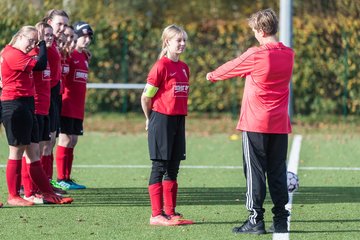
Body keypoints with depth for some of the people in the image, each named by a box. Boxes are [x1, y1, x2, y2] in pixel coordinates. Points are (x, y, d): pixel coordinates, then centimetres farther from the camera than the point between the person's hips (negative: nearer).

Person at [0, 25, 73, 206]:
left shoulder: (17, 54, 19)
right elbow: (40, 65, -17)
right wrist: (42, 43, -6)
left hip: (26, 107, 11)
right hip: (15, 107, -11)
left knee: (34, 153, 11)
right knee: (17, 152, -4)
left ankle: (48, 193, 13)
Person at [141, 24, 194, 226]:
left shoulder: (184, 68, 11)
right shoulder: (161, 66, -11)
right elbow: (146, 96, -8)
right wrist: (150, 119, 4)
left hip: (179, 119, 7)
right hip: (162, 119, -7)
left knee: (173, 168, 11)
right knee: (160, 167, -3)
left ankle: (170, 212, 18)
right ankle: (157, 215, -1)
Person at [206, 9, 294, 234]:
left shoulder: (255, 55, -12)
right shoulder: (288, 55, 5)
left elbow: (231, 68, 4)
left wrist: (212, 76, 24)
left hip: (255, 123, -5)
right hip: (280, 124, 5)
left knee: (255, 172, -1)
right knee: (278, 173, 9)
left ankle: (256, 220, -4)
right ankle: (281, 220, 8)